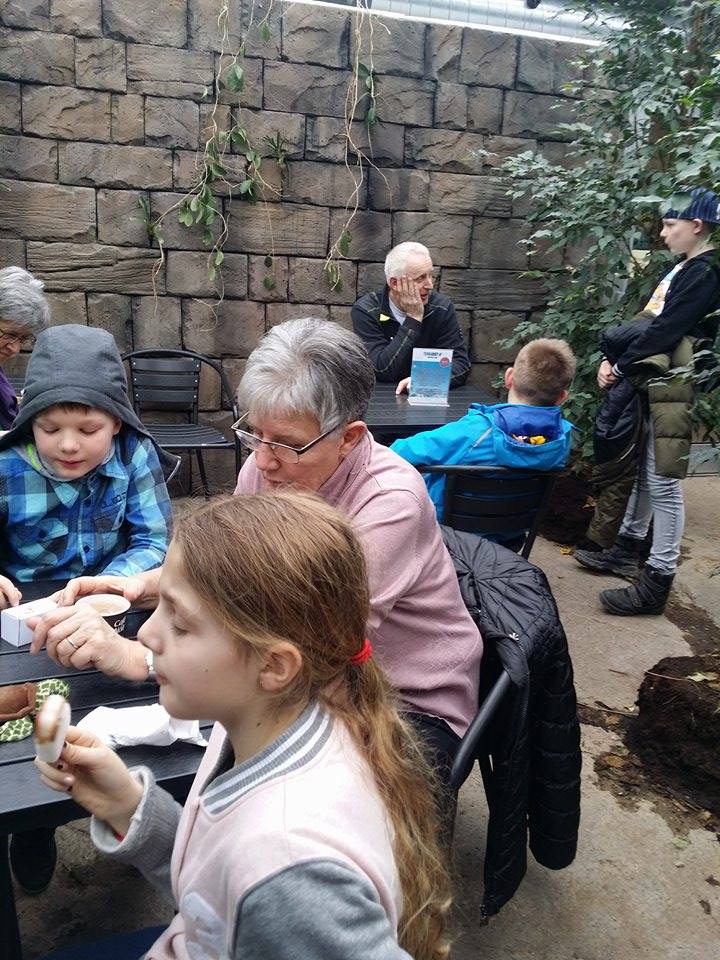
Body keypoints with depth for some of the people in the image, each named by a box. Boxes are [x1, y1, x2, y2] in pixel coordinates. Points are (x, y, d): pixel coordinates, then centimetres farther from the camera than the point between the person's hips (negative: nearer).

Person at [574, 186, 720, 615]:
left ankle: (657, 580, 0)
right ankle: (628, 548, 32)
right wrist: (613, 361, 3)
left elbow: (665, 330, -20)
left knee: (663, 482, -6)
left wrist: (620, 367, -12)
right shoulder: (684, 267, 17)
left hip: (671, 388, -10)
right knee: (640, 468, 17)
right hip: (649, 380, 10)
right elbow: (646, 322, 15)